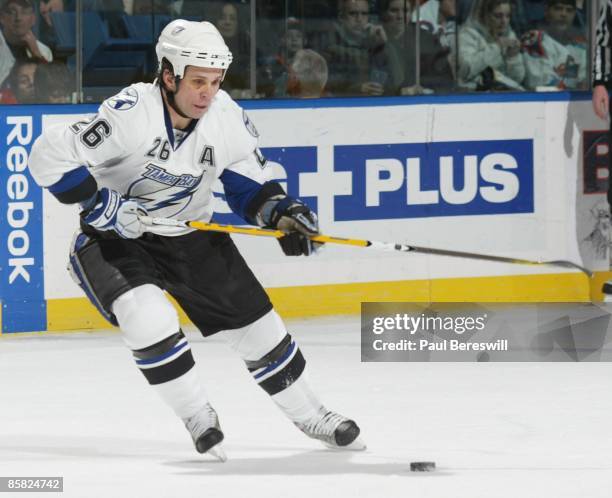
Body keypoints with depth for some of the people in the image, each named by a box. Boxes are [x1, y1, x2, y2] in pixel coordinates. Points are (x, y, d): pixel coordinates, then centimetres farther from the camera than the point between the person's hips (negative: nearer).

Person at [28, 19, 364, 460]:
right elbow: (50, 157, -29)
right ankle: (199, 419, -11)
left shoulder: (228, 119, -13)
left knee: (255, 321, 7)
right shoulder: (131, 113, -30)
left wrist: (280, 212, -15)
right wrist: (100, 203, -30)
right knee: (148, 317, -30)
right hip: (116, 236, -5)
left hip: (193, 235, 5)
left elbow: (248, 182, 3)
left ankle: (310, 416, 27)